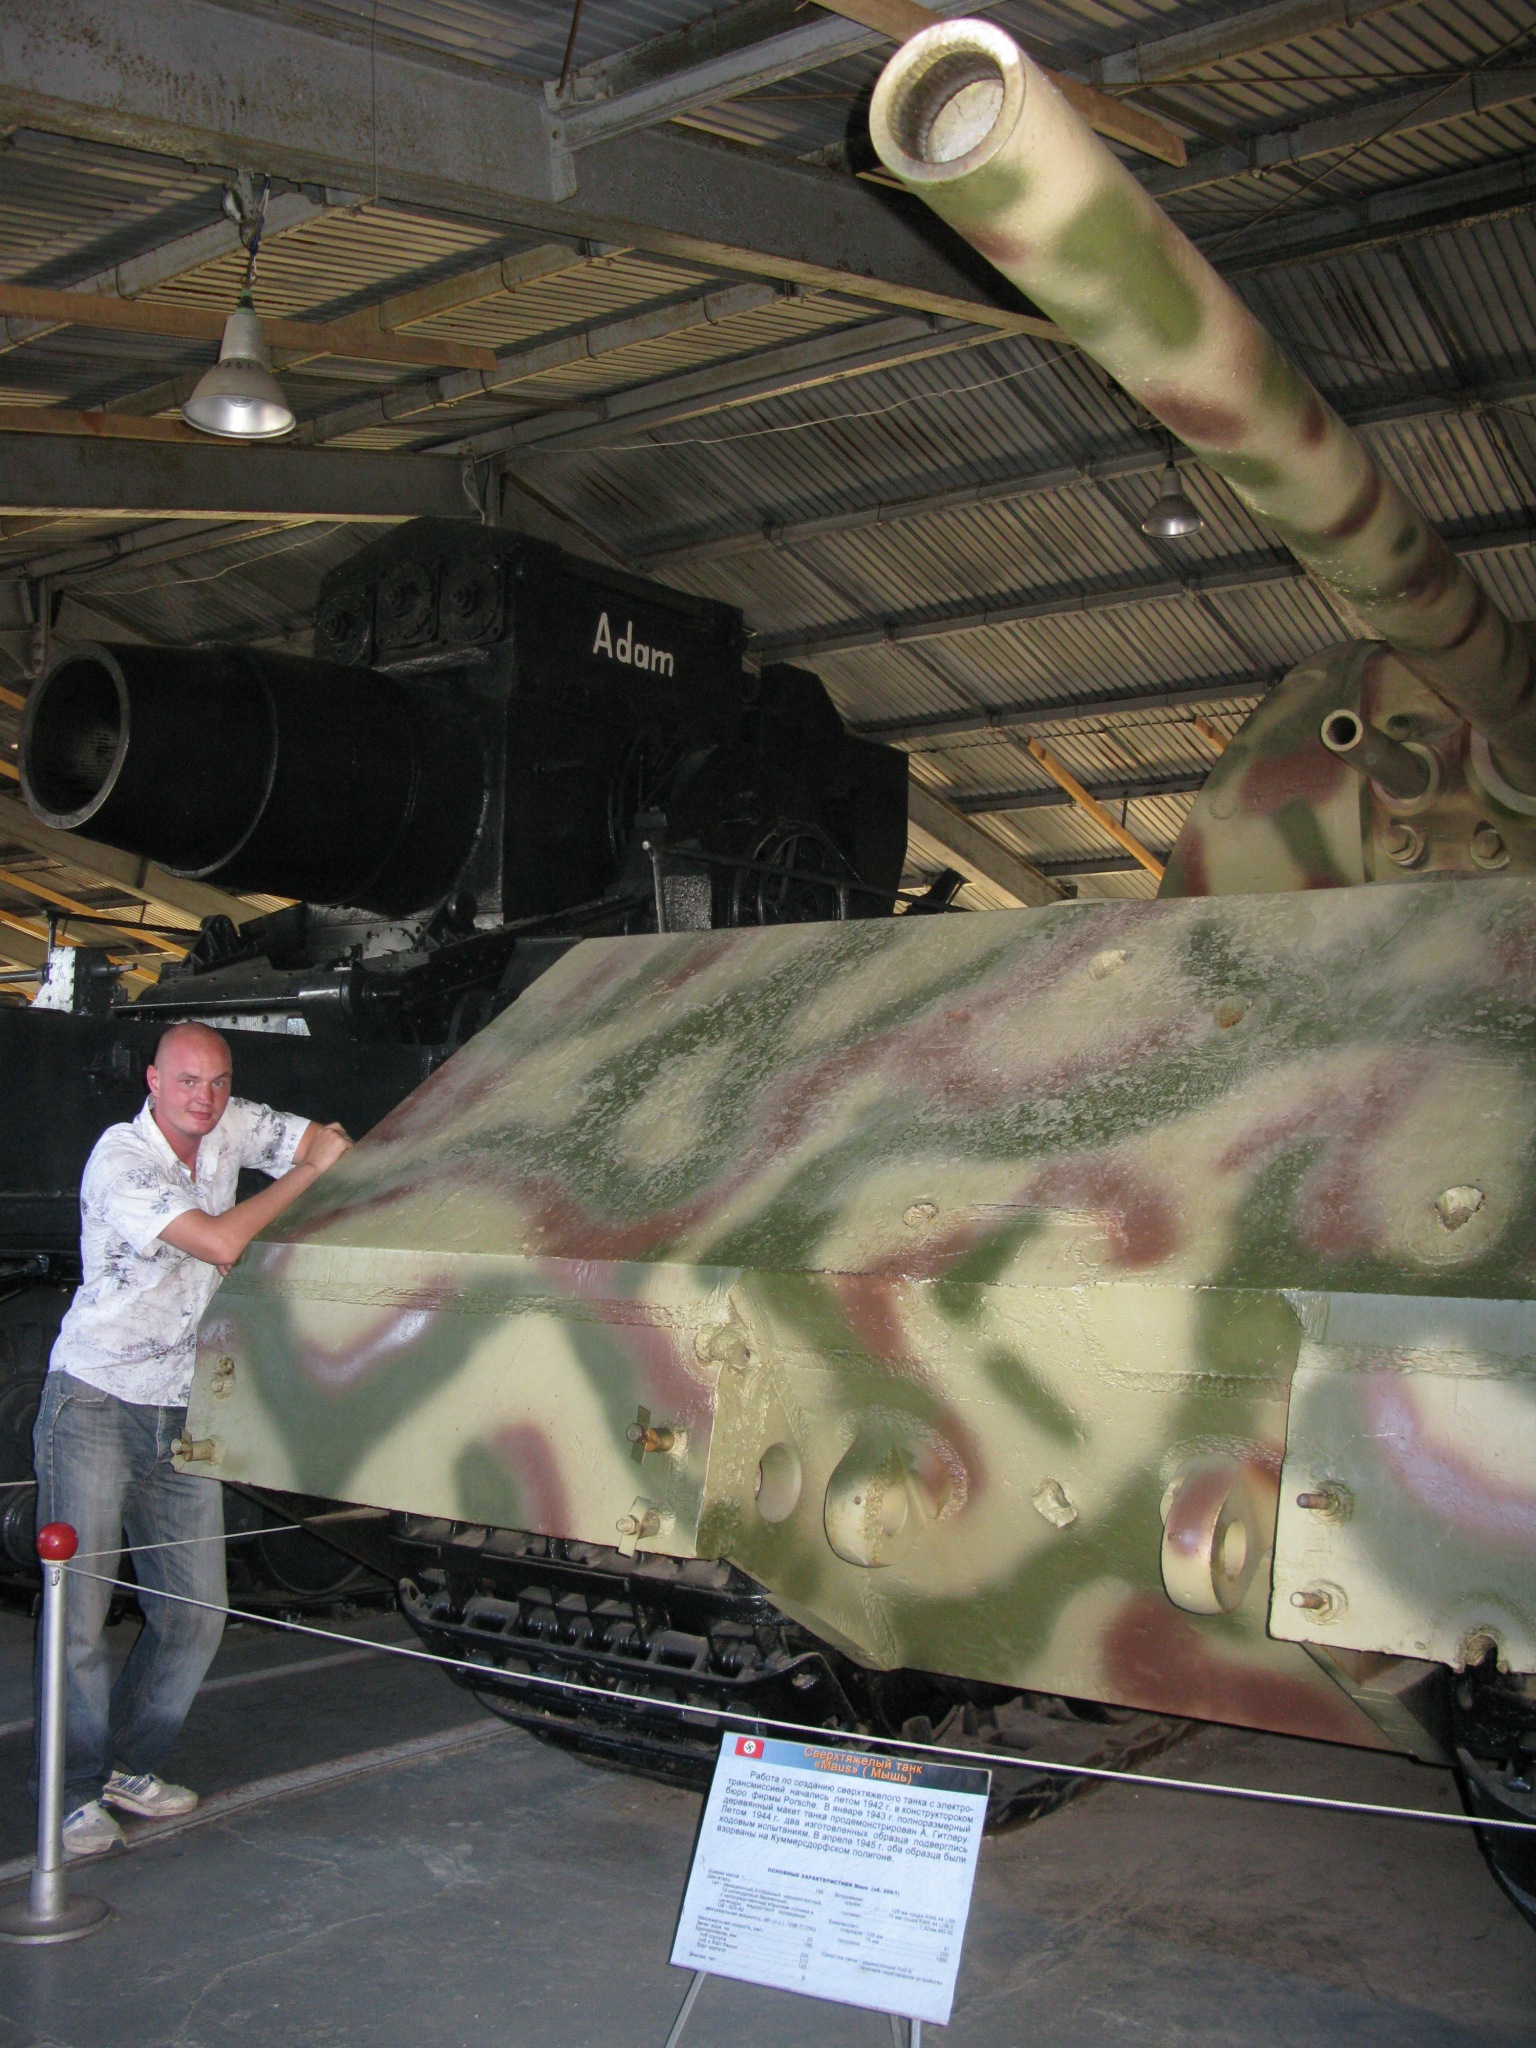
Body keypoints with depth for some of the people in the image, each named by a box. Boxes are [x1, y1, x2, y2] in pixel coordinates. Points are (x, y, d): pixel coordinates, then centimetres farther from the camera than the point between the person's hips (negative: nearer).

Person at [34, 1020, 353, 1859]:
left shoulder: (228, 1129, 1)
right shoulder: (119, 1159, -17)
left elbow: (327, 1141, 14)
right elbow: (222, 1242, -25)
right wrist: (308, 1173, -16)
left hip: (181, 1413, 6)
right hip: (95, 1404, -6)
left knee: (195, 1615, 7)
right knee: (79, 1601, -6)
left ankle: (129, 1766, 24)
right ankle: (75, 1792, 9)